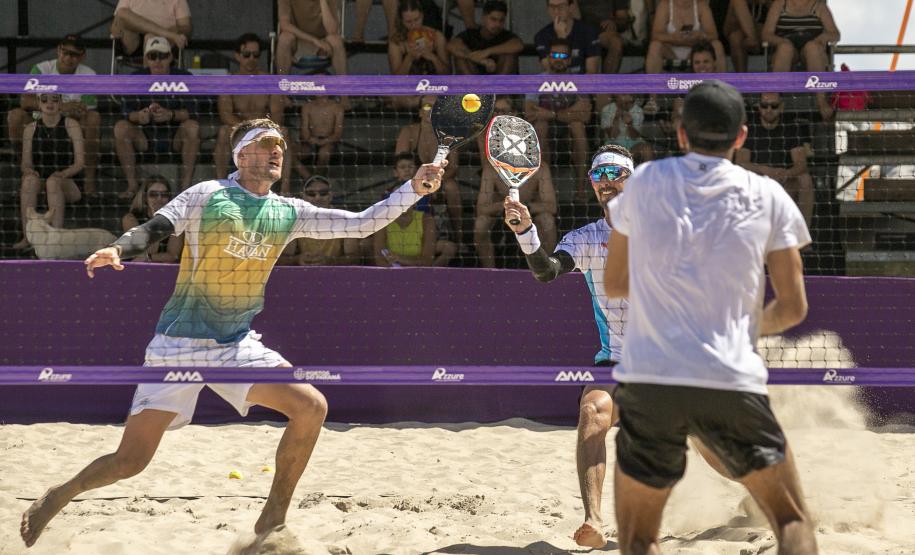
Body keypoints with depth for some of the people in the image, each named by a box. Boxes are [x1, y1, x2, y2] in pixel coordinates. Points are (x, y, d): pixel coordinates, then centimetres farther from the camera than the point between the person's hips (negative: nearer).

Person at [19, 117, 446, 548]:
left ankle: (274, 517, 4)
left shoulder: (289, 213, 7)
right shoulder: (209, 195, -6)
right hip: (179, 344, -5)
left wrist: (414, 189, -4)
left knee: (311, 407, -12)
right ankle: (58, 497, 21)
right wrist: (116, 250, -32)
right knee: (130, 461, -8)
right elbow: (152, 230, -12)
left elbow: (361, 224, 6)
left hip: (237, 346, 5)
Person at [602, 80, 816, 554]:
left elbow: (613, 284, 18)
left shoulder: (644, 182, 9)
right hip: (735, 382, -1)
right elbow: (792, 307, 7)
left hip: (647, 380, 1)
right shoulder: (768, 197, 6)